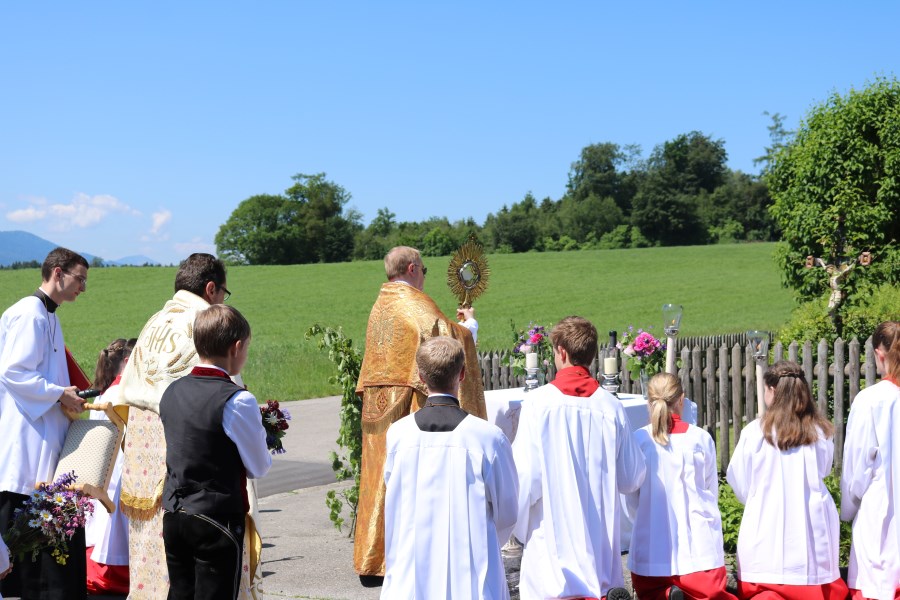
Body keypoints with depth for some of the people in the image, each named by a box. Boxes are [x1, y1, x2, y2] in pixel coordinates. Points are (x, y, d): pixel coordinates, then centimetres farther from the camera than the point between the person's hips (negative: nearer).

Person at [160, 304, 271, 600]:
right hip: (217, 520, -6)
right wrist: (264, 446, 15)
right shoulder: (237, 401, -16)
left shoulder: (171, 392, 4)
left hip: (173, 516, 6)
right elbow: (259, 467, -7)